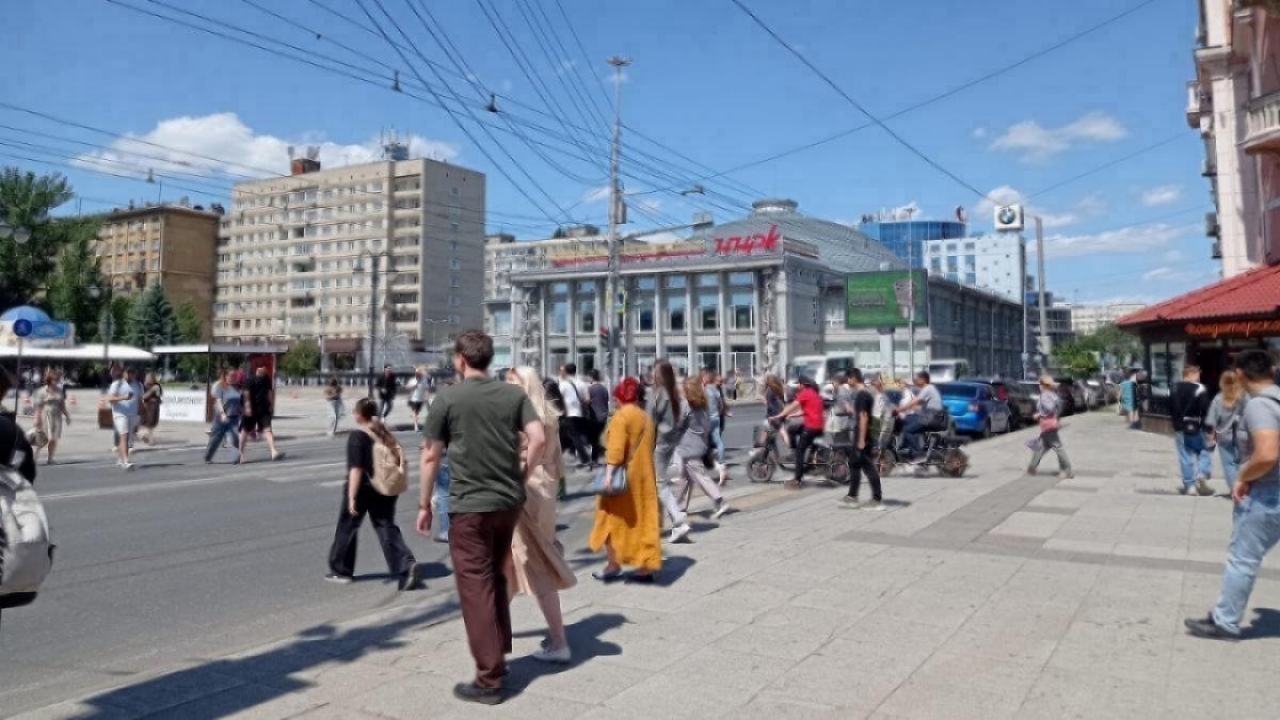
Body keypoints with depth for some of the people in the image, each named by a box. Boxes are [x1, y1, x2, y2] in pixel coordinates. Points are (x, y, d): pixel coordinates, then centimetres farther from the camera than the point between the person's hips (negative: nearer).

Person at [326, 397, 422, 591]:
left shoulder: (357, 437, -14)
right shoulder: (385, 433, 5)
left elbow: (356, 469, -19)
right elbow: (399, 457, 10)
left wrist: (352, 498, -18)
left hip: (362, 490, -5)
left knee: (346, 528, 14)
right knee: (387, 528, 5)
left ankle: (340, 571, 28)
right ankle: (407, 566, -15)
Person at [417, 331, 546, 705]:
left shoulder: (448, 398, -6)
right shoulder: (514, 394, 4)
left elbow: (431, 455, -4)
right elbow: (538, 439, -7)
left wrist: (424, 504, 5)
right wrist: (522, 479, 6)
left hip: (469, 504, -5)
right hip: (509, 501, 5)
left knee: (476, 587, 2)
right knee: (496, 579, 21)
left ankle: (489, 679, 5)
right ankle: (499, 656, 29)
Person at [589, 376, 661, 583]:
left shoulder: (621, 417, -10)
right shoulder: (646, 418, 13)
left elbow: (615, 448, -20)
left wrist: (609, 473, -23)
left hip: (624, 475, -7)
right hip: (644, 476, 7)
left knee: (614, 519, 5)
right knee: (643, 521, 8)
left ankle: (613, 565, 9)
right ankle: (645, 567, 9)